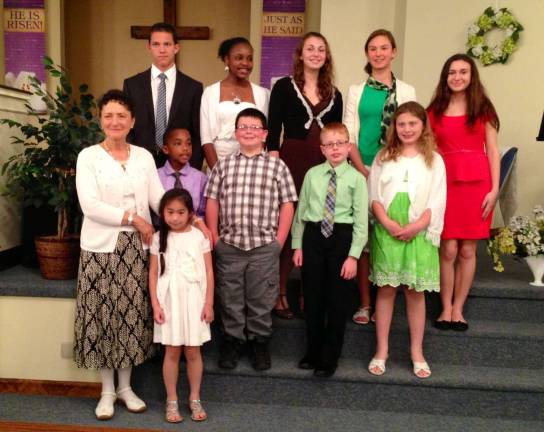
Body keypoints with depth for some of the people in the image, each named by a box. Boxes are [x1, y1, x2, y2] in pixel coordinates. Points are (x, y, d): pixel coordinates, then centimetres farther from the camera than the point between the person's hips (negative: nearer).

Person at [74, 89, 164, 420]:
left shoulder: (144, 157, 7)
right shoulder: (88, 156, -3)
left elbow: (159, 198, 0)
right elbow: (90, 205, -13)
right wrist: (133, 217, -17)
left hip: (136, 248, 3)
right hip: (101, 247, -2)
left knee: (132, 315, 9)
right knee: (104, 315, 5)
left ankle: (126, 386, 26)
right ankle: (107, 390, 22)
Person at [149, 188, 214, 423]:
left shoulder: (199, 236, -3)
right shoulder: (159, 238, 0)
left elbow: (208, 272, -1)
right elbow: (153, 274, 1)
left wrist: (209, 303, -5)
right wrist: (155, 304, -5)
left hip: (194, 300, 0)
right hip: (169, 301, 1)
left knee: (193, 351, 8)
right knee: (172, 352, 7)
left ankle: (195, 399, 24)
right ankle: (172, 401, 21)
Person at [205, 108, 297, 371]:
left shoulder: (277, 166, 2)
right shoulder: (223, 165, 7)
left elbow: (287, 205, 1)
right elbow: (212, 202, 7)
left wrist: (279, 241, -3)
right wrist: (214, 238, 1)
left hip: (265, 246, -1)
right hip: (228, 244, 2)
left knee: (261, 299, 9)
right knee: (230, 297, 12)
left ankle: (260, 342, 26)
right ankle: (231, 340, 28)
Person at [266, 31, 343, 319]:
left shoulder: (334, 94, 15)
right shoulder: (284, 87, 3)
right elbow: (273, 131, -3)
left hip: (325, 164, 4)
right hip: (292, 160, -4)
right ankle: (280, 292, 9)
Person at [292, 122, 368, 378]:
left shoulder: (356, 178, -4)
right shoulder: (312, 175, 4)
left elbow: (361, 220, -7)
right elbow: (300, 211, 8)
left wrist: (353, 255, -11)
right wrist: (297, 245, 5)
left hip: (341, 237, -2)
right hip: (313, 235, 3)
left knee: (336, 301, 6)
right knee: (312, 299, 12)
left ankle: (329, 358, 23)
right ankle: (312, 352, 30)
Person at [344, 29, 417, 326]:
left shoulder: (406, 91, 7)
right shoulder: (356, 91, 8)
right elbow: (348, 134, 2)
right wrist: (363, 170, -10)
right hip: (361, 171, 0)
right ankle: (364, 302, 10)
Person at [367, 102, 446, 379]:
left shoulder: (434, 160, 5)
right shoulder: (383, 157, 8)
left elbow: (437, 201, -2)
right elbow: (374, 195, 1)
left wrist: (416, 226, -15)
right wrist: (388, 224, -13)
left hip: (419, 235, 0)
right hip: (386, 233, 1)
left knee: (416, 292, 6)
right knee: (386, 290, 5)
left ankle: (417, 352, 18)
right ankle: (381, 350, 15)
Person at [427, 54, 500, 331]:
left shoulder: (483, 108, 7)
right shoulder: (434, 111, 7)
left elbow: (492, 151, 5)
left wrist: (494, 189, -3)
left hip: (477, 183, 0)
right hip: (445, 183, 0)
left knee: (467, 250, 5)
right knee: (448, 250, -2)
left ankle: (458, 309, 17)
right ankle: (446, 309, 13)